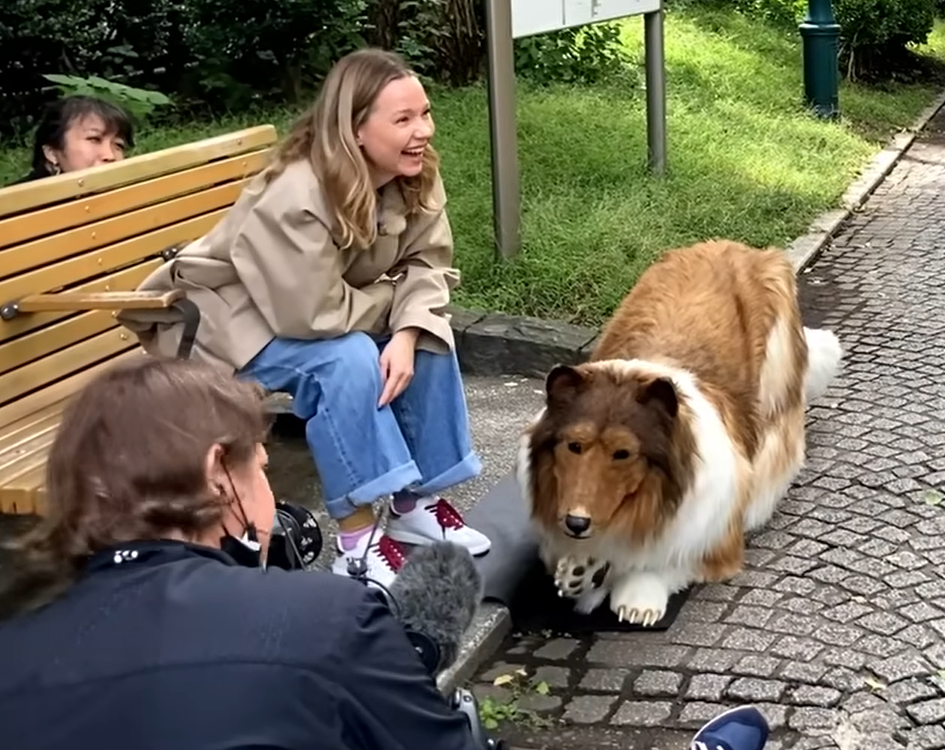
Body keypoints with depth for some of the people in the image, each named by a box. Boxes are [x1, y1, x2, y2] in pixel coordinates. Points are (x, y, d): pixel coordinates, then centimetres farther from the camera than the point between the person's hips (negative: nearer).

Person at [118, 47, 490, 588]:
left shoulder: (414, 177, -11)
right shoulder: (296, 198, -34)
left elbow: (427, 264, -11)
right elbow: (315, 315, -35)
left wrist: (407, 331, -31)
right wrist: (395, 299, -19)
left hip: (326, 310, 8)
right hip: (232, 321, -7)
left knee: (428, 336, -11)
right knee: (348, 358, -31)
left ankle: (418, 501, 3)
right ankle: (357, 540, -22)